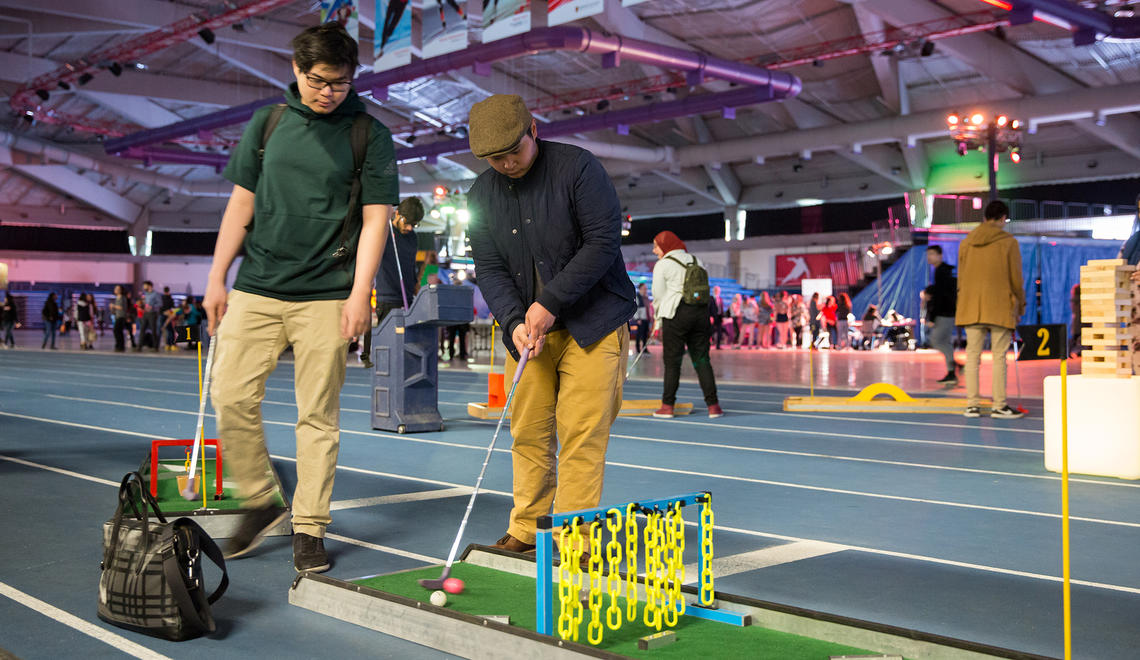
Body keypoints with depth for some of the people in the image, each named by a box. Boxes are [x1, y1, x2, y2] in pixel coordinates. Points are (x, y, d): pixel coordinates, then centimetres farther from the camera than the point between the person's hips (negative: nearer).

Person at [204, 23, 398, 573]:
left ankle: (309, 528, 9)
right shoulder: (268, 123, 11)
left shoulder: (369, 134, 3)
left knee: (318, 415, -1)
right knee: (231, 397, -4)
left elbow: (376, 217, -1)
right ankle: (259, 502, 16)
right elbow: (241, 203, 14)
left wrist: (360, 293, -10)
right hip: (256, 288, 3)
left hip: (326, 295, -3)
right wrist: (217, 278, 9)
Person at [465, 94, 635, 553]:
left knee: (581, 434, -8)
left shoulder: (578, 168, -10)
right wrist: (514, 321, -16)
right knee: (528, 433, 5)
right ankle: (526, 531, 17)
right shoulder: (482, 194, 5)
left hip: (593, 321, -4)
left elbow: (603, 242, -15)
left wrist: (550, 302, -18)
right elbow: (489, 268, 2)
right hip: (527, 327, 5)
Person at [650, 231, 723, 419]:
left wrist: (658, 320, 12)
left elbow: (658, 294, 0)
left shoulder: (662, 265, -1)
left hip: (676, 314, -5)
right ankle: (713, 405, 2)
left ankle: (667, 405, 4)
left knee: (672, 361, 2)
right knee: (701, 359, 6)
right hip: (701, 311, 5)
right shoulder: (696, 260, 16)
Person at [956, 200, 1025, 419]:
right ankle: (999, 405, 2)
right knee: (999, 357, 1)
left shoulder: (967, 242, 9)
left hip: (971, 308, 4)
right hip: (1000, 307, -3)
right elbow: (1016, 278, -2)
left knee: (972, 356, 5)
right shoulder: (1008, 242, -3)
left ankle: (972, 405, 5)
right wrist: (1021, 304, 9)